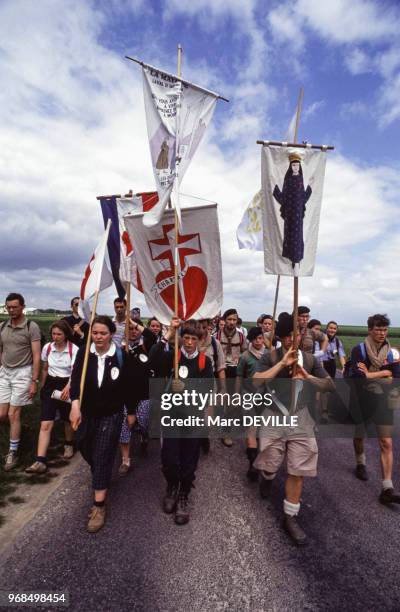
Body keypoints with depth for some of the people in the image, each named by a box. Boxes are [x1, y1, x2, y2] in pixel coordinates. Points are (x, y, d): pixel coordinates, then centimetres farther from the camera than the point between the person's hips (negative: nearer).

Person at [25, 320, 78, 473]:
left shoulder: (73, 349, -17)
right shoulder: (47, 348, -4)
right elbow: (45, 369, 11)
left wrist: (67, 388, -39)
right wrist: (42, 387, 18)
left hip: (67, 386, -2)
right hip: (51, 384, 3)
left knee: (68, 420, 16)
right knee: (46, 424, -6)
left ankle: (69, 445, 44)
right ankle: (40, 461, -4)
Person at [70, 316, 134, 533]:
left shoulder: (120, 357, -15)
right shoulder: (83, 353, -10)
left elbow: (127, 387, -5)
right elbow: (76, 379, -20)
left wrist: (131, 412, 3)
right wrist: (75, 403, -36)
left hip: (111, 415, -3)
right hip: (87, 413, 3)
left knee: (102, 457, -1)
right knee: (86, 450, 19)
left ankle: (99, 506, 14)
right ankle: (101, 479, 52)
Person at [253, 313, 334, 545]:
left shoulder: (309, 359, 3)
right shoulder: (270, 356, -7)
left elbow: (331, 385, 4)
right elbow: (256, 382, -20)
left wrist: (307, 377, -14)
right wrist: (282, 363, -23)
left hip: (301, 418, 2)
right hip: (275, 416, -2)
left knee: (298, 470, 7)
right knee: (271, 465, 9)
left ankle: (290, 517, 25)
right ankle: (267, 477, 47)